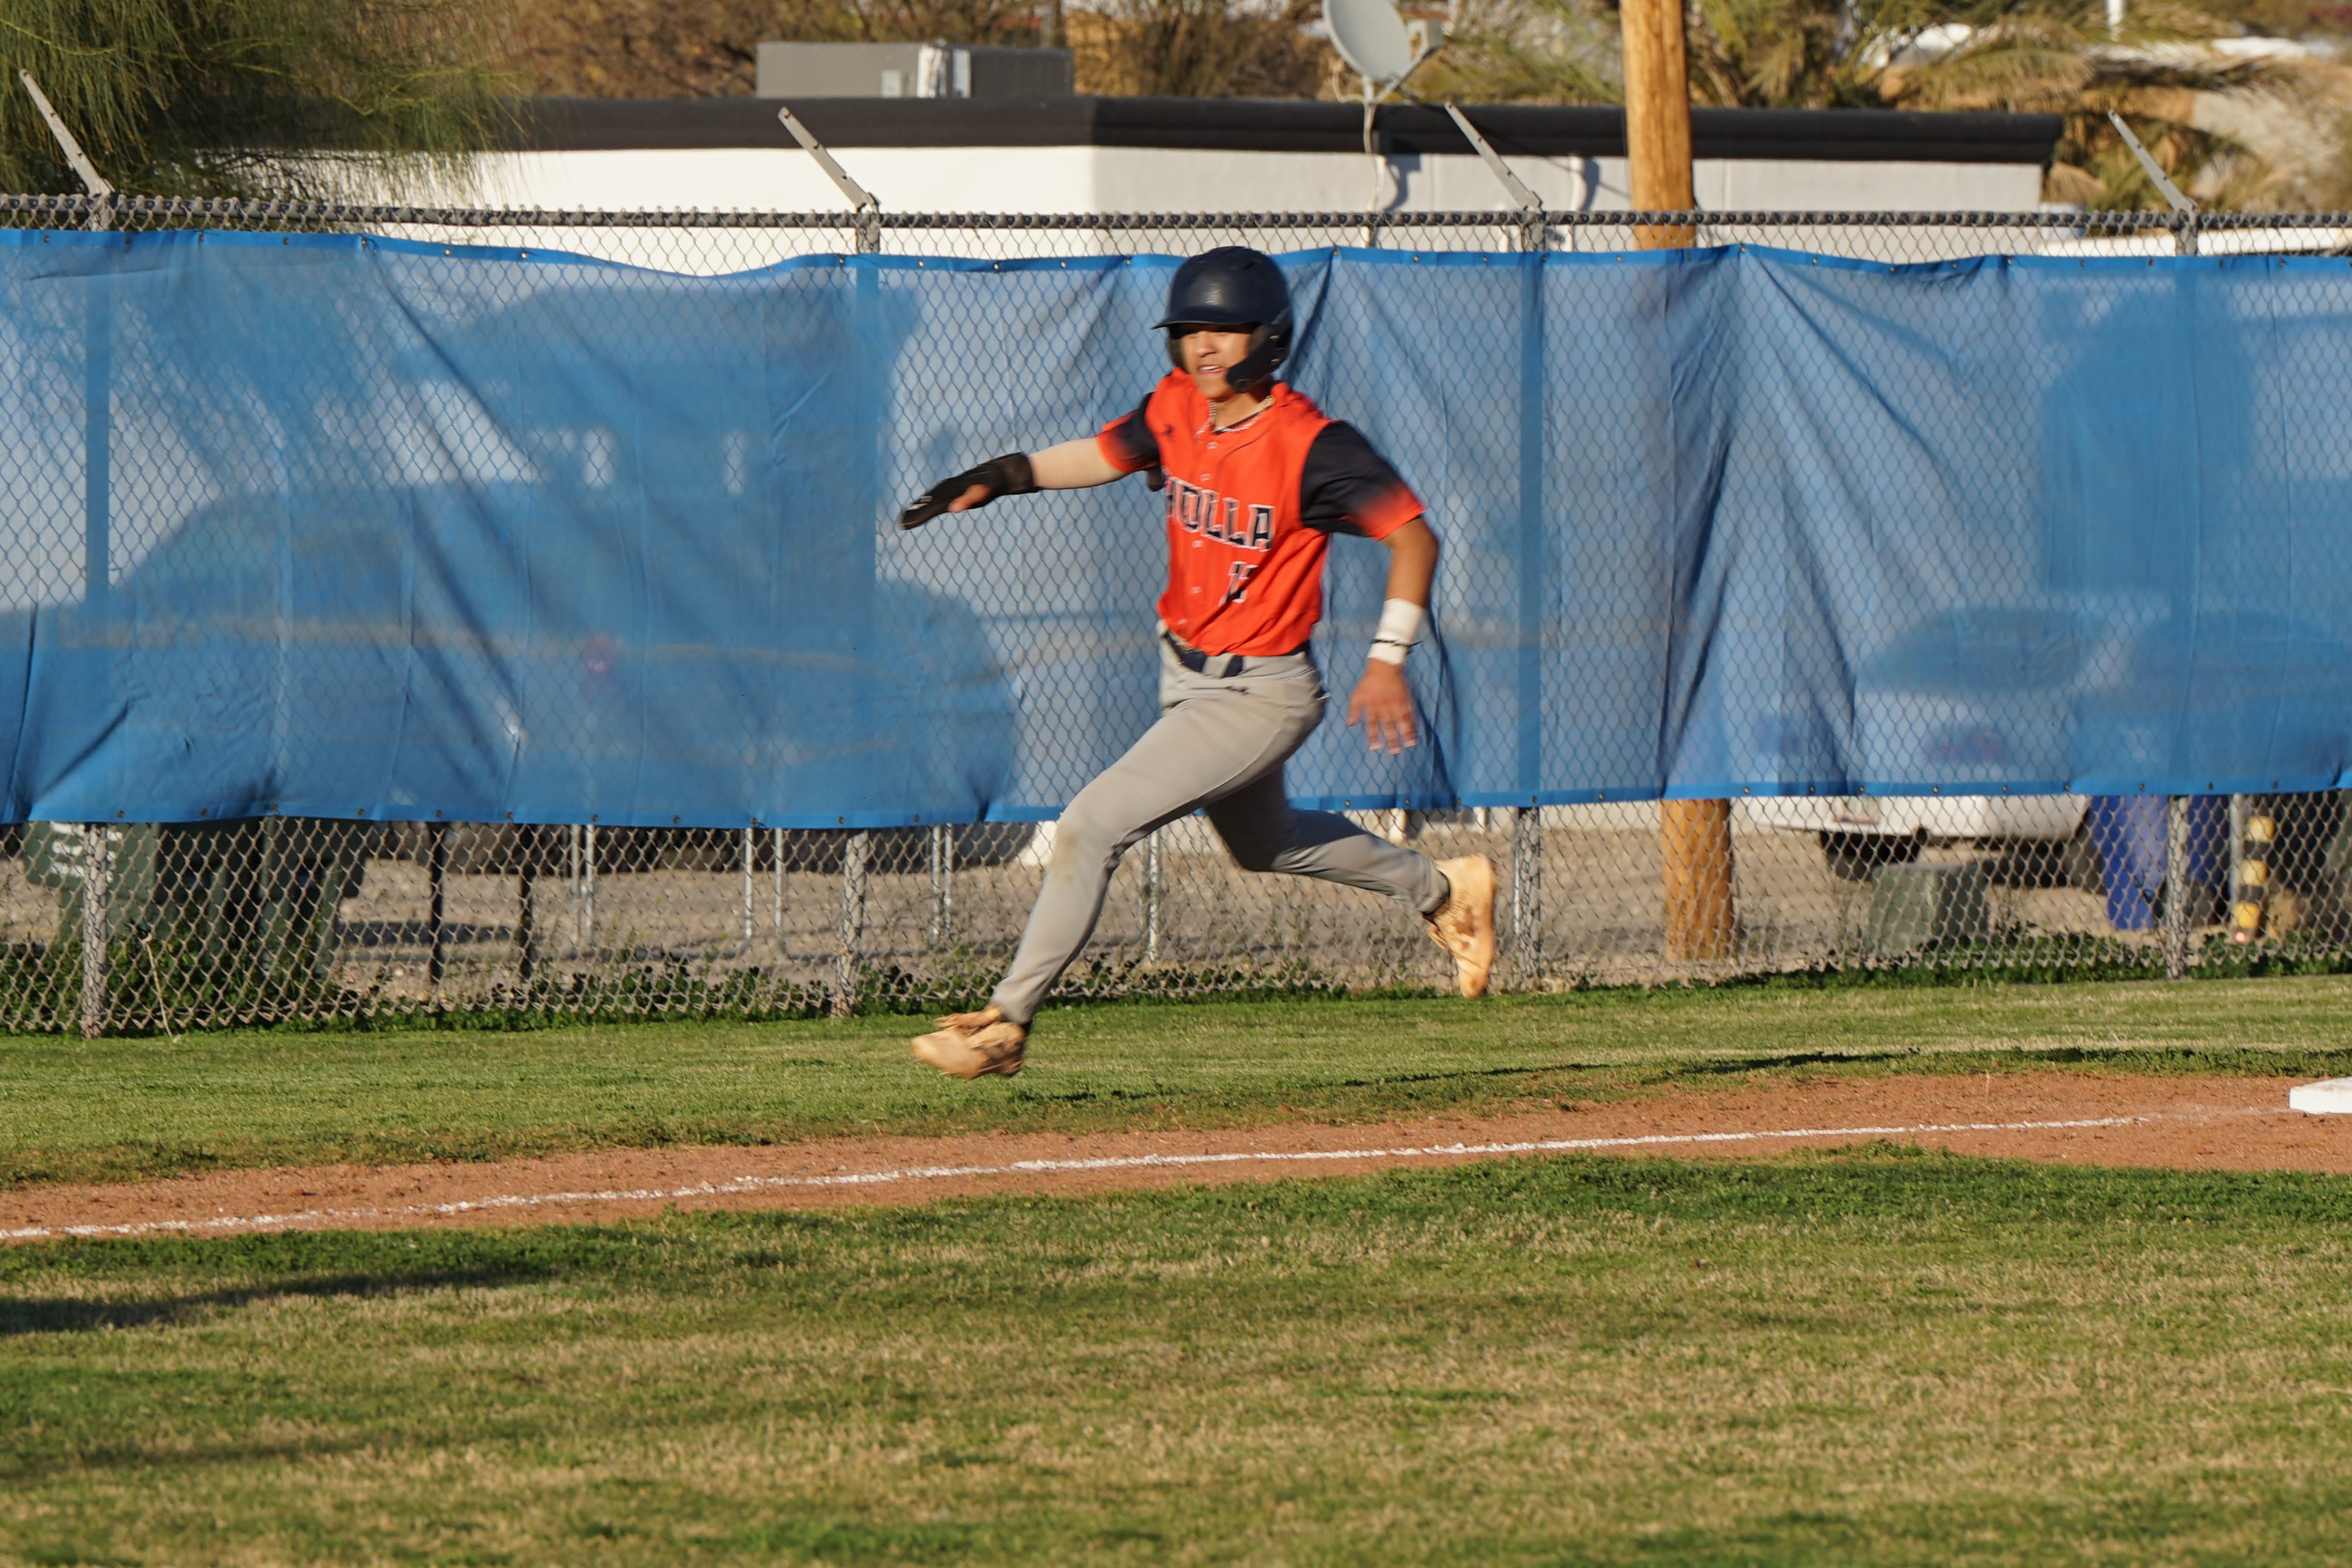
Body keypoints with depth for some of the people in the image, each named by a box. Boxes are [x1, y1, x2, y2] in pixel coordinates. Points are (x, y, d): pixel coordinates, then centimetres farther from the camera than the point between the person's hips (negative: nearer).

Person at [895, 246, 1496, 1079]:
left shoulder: (1310, 446, -24)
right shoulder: (1177, 408, -4)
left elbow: (1412, 535, -21)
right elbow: (1106, 453, 14)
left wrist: (1387, 659, -30)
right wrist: (1001, 476, -2)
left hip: (1259, 694, -9)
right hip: (1185, 672, 9)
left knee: (1093, 824, -15)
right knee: (1265, 843, 29)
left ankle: (1007, 1021, -6)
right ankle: (1442, 889, 49)